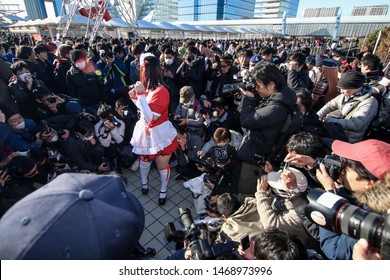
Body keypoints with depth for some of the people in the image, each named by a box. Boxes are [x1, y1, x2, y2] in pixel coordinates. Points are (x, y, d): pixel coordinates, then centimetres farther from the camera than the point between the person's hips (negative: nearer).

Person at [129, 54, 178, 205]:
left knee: (162, 166, 11)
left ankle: (163, 191, 35)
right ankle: (144, 182, 53)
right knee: (144, 160, 26)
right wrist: (135, 97, -3)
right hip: (146, 133, 7)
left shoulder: (161, 91, -25)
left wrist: (141, 95, -30)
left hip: (159, 135, -7)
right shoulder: (146, 87, -1)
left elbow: (150, 117, -29)